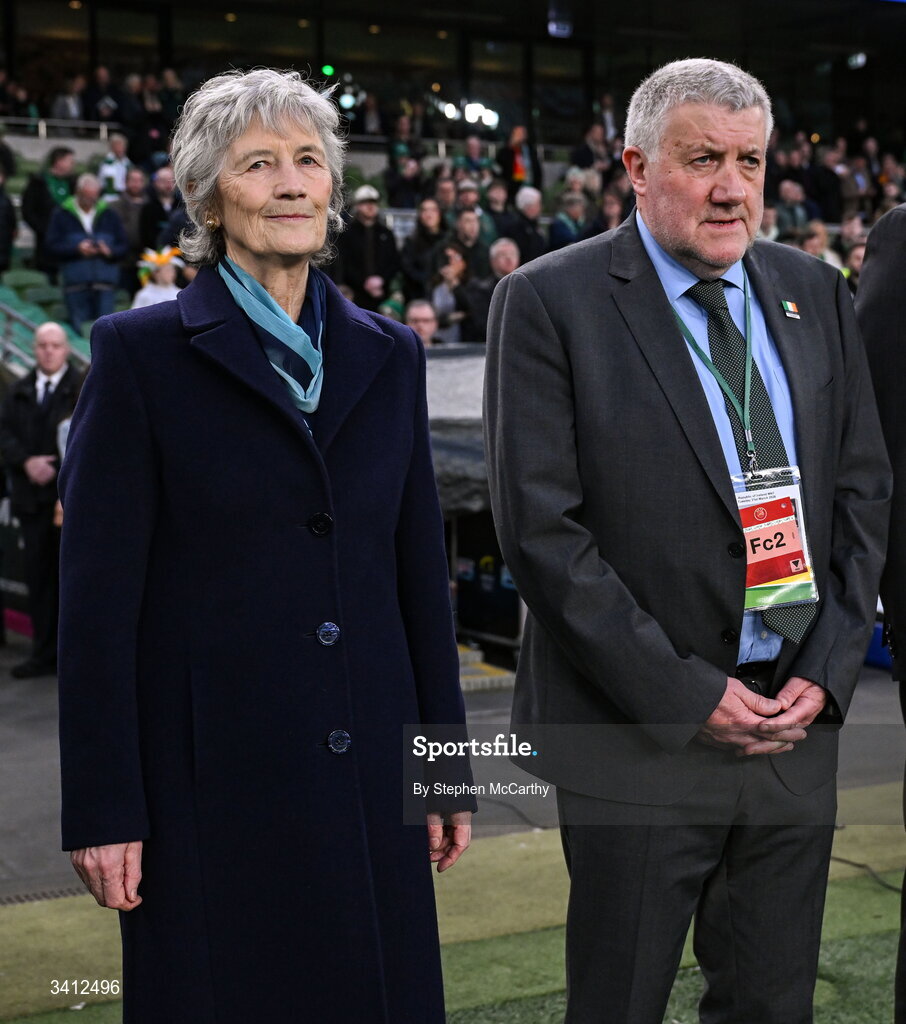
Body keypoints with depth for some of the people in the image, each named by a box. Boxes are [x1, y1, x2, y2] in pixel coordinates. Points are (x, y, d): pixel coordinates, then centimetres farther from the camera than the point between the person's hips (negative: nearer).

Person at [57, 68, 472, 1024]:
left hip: (366, 772, 4)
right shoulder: (142, 352, -4)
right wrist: (102, 808, -9)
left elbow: (420, 573, 11)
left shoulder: (390, 355, 9)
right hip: (209, 777, -4)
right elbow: (98, 595, -7)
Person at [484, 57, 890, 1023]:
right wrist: (686, 696, -14)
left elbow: (864, 490, 10)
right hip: (638, 740, -4)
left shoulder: (815, 292, 8)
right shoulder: (549, 302, -8)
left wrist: (826, 670, -2)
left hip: (799, 723, 5)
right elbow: (540, 528, -13)